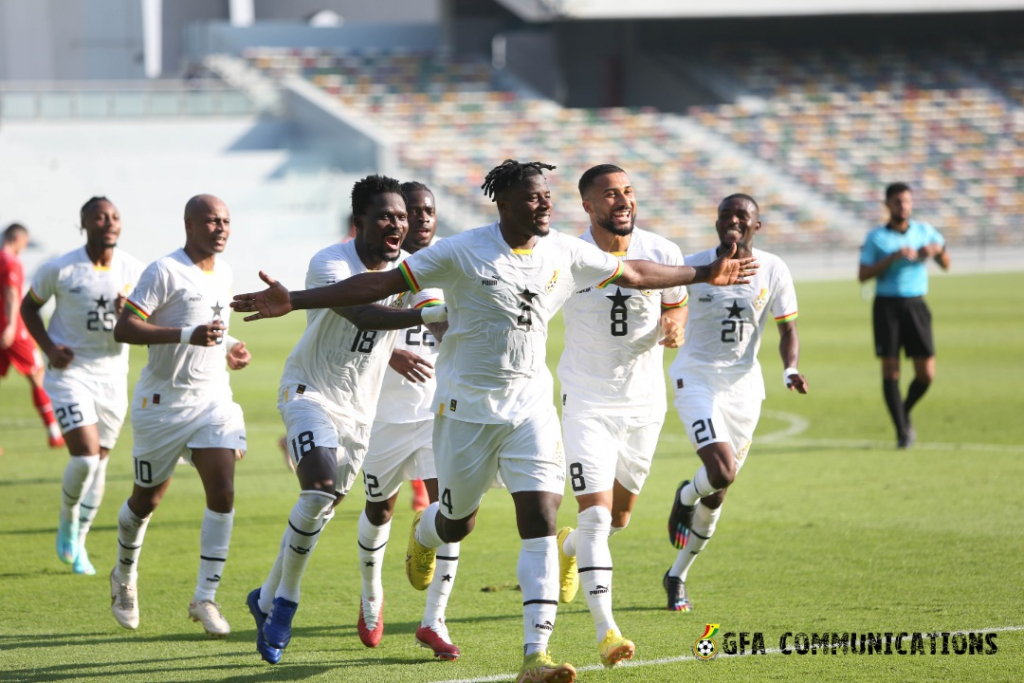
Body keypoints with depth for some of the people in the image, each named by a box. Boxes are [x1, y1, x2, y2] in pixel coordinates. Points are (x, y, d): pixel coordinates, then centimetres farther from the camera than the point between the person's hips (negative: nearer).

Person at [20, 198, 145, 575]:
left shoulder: (134, 270, -2)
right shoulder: (59, 269, -11)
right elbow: (28, 306, 4)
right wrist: (49, 347, -10)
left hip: (112, 375, 4)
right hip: (70, 372, -4)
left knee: (99, 461, 8)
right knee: (85, 456, -17)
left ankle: (78, 543, 24)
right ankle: (68, 522, 11)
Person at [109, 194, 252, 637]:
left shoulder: (223, 272, 10)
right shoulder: (165, 272, -15)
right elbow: (124, 328, -22)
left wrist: (229, 349, 8)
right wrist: (187, 335, -31)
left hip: (212, 397, 5)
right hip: (164, 401, -5)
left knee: (222, 492, -11)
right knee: (147, 499, 9)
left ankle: (205, 597, -6)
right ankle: (125, 575, 36)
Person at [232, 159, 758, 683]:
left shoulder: (565, 253, 0)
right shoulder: (462, 252, -13)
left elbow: (634, 274, 16)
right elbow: (381, 284, -13)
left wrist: (705, 275, 21)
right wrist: (292, 302, -19)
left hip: (531, 404, 3)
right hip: (467, 404, -3)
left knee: (541, 522, -12)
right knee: (456, 524, 10)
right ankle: (423, 534, 52)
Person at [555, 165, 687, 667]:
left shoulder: (661, 253, -6)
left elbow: (676, 303, 11)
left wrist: (675, 326, -10)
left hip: (644, 403, 3)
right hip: (587, 403, -3)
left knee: (618, 518, 16)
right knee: (596, 514, -15)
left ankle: (570, 548, 50)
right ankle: (605, 630, -16)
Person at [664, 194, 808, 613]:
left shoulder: (772, 271, -2)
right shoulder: (693, 267, -6)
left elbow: (787, 330, 4)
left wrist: (790, 369, -13)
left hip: (743, 385, 3)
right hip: (696, 378, -3)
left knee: (716, 495, 9)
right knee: (721, 474, -24)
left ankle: (677, 576, 28)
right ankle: (685, 497, 14)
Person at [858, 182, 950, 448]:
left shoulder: (924, 231, 8)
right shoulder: (876, 237, 0)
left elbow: (946, 265, 13)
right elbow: (863, 275, -6)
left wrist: (937, 249, -10)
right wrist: (893, 258, -18)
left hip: (915, 305, 2)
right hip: (887, 305, -2)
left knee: (926, 374, -3)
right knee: (890, 369, -6)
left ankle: (905, 413, 24)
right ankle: (901, 431, 1)